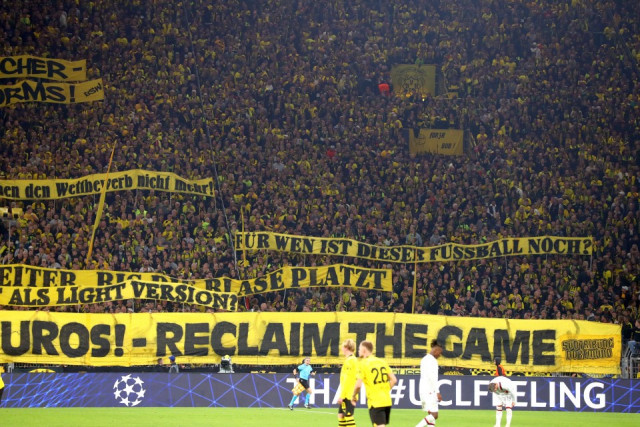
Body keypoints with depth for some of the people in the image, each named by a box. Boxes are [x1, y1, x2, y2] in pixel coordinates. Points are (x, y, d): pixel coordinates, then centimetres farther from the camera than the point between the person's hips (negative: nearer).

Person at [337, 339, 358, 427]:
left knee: (348, 416, -9)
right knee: (341, 414, 15)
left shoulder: (349, 360, -15)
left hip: (348, 395, -10)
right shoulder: (353, 359, 15)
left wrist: (341, 396, -19)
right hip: (348, 395, 10)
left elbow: (347, 380, -20)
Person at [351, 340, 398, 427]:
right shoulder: (382, 362, 10)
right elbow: (394, 380, 7)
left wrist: (353, 396, 3)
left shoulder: (363, 363, -8)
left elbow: (358, 385, -14)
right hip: (387, 401, 6)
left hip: (375, 402, -6)